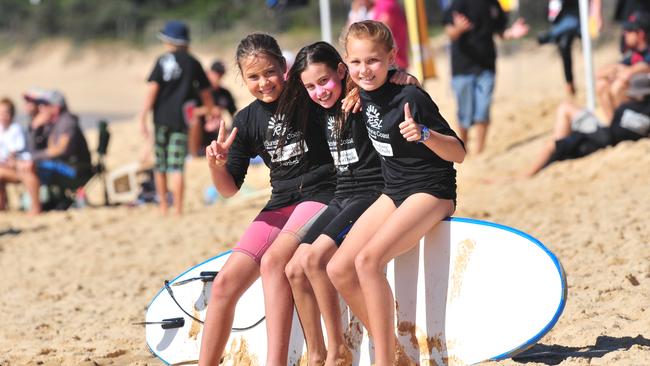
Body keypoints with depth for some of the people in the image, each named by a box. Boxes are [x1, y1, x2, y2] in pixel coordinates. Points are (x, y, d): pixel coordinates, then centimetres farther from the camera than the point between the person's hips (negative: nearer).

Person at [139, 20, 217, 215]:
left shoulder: (163, 61, -1)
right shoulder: (193, 63, 7)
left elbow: (152, 89, -8)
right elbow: (205, 91, 15)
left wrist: (142, 117, -9)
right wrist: (211, 111, 32)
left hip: (161, 117, -1)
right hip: (181, 118, 1)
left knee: (160, 165, 12)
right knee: (176, 166, -2)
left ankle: (163, 206, 21)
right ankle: (177, 209, -10)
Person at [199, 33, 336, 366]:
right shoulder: (246, 121, 5)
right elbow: (229, 188, 8)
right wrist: (217, 166, -14)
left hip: (321, 196, -6)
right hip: (280, 205, 6)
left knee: (273, 261, -32)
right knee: (225, 283, -5)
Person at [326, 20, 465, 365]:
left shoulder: (410, 97, -20)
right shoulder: (364, 93, 0)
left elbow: (458, 153, -19)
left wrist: (424, 134, -36)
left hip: (430, 191, -8)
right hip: (394, 191, 8)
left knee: (368, 260, -28)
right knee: (339, 269, -4)